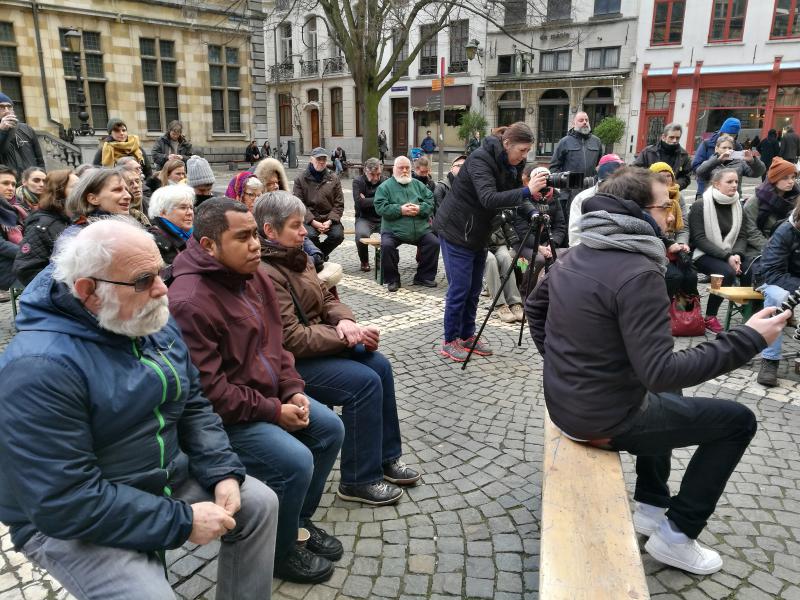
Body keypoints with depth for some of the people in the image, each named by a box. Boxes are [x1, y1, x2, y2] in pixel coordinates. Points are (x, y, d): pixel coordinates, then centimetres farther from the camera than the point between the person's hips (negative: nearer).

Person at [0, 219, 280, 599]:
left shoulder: (155, 322, -3)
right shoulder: (39, 368, -29)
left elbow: (193, 406, 5)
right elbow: (64, 502, -30)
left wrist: (224, 472, -10)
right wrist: (182, 522, -25)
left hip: (169, 479, 7)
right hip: (71, 521, -7)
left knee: (260, 503, 3)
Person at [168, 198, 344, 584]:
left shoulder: (253, 276, 1)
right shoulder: (189, 302, -27)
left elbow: (274, 342, 11)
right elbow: (208, 390, -28)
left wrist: (292, 390, -3)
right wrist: (274, 411, -21)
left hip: (268, 395, 9)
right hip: (220, 416, -9)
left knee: (330, 429, 7)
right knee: (294, 461, -21)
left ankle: (299, 521, 26)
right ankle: (280, 551, 9)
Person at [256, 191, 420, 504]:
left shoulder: (296, 257, 6)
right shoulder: (265, 274, -24)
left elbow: (327, 299, 12)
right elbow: (291, 339, -26)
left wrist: (345, 320, -10)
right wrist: (346, 338, -19)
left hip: (314, 341, 9)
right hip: (290, 361, -9)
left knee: (380, 365, -2)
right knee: (365, 382, -19)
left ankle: (386, 457, 12)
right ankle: (359, 481, -3)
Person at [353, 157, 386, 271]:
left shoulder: (385, 181, 7)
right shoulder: (358, 181, 0)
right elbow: (359, 202, -15)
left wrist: (367, 201, -11)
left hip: (383, 219, 2)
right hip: (364, 219, -2)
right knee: (361, 234, -35)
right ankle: (364, 262, -4)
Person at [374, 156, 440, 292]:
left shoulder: (419, 185, 17)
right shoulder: (385, 186, 5)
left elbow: (430, 201, 7)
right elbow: (380, 207, -8)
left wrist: (420, 209, -12)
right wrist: (400, 210, -17)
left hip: (420, 230, 3)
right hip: (393, 230, -3)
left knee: (434, 243, -12)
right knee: (387, 245, -29)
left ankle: (425, 276, 7)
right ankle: (392, 279, -8)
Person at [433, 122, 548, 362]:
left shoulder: (511, 164, 2)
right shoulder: (480, 159, -23)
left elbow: (515, 196, 7)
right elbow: (489, 199, -35)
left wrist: (534, 212, -12)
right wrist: (527, 191, -42)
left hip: (478, 233, 8)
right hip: (456, 230, -8)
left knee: (474, 288, 11)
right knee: (460, 287, -5)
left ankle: (467, 336, 23)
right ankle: (449, 341, 8)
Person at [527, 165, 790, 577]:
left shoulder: (576, 257, 3)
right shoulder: (638, 272, -24)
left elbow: (534, 307, 18)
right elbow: (660, 372, -26)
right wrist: (748, 339, -20)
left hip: (565, 402, 8)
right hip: (605, 420, -8)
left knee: (669, 397, 33)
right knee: (738, 420, 9)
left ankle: (651, 505, 37)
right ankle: (677, 535, 17)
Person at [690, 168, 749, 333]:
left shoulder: (737, 205, 9)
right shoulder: (700, 206, -9)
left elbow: (742, 236, 6)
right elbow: (699, 239, -14)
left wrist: (736, 254, -16)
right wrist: (727, 256, -21)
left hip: (729, 254, 6)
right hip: (704, 254, -5)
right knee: (727, 272, -33)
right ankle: (710, 318, -17)